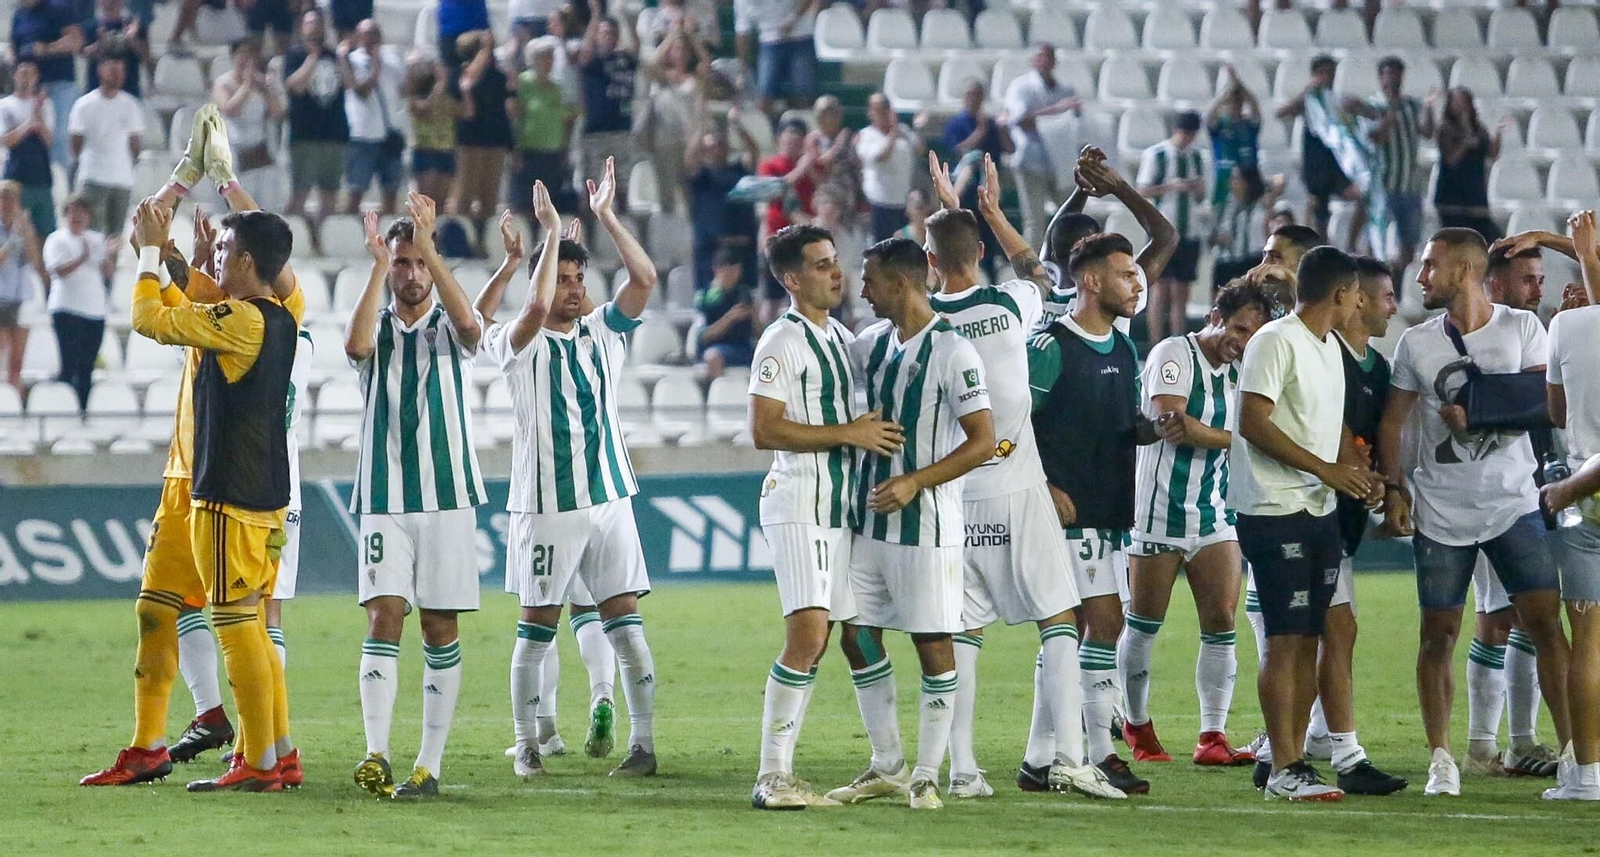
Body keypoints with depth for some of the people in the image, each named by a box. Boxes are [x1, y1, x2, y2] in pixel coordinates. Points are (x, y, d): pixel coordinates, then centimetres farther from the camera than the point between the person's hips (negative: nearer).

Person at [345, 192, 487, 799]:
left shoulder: (449, 330, 6)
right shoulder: (378, 328, 9)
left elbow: (469, 324, -19)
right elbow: (355, 345, -15)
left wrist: (429, 244, -23)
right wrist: (378, 264, -18)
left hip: (447, 494, 0)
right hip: (383, 498, 0)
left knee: (441, 629, 0)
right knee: (384, 618, -12)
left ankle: (429, 765, 3)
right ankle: (376, 756, -20)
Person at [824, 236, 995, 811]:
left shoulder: (951, 351, -12)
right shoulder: (870, 343, 10)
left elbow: (983, 441, -14)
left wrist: (914, 482, -20)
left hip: (925, 522, -8)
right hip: (869, 519, 8)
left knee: (933, 644, -2)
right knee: (860, 637, 8)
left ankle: (927, 775, 3)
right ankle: (886, 768, 18)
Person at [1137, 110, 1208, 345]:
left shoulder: (1197, 156, 11)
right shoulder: (1155, 155, -3)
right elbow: (1142, 191, -5)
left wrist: (1198, 189, -5)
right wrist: (1171, 186, -17)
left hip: (1189, 231, 5)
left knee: (1181, 293, 7)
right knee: (1161, 291, -5)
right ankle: (1157, 346, -2)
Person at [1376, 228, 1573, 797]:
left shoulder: (1522, 329, 1)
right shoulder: (1416, 343, 6)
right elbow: (1392, 421, 10)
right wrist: (1393, 488, -1)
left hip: (1513, 504, -1)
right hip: (1440, 511, 2)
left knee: (1546, 622, -8)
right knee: (1438, 635, 1)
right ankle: (1441, 759, 9)